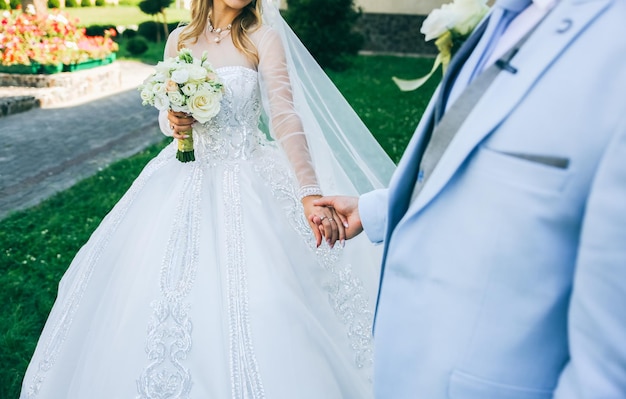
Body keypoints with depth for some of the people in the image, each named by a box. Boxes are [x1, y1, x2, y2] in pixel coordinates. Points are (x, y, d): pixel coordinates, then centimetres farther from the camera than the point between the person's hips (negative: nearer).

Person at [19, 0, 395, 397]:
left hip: (245, 182, -4)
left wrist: (310, 194, -30)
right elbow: (169, 113, 15)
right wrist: (172, 121, -12)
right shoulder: (179, 39, 6)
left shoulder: (263, 39, -7)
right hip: (182, 181, 5)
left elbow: (285, 116, -18)